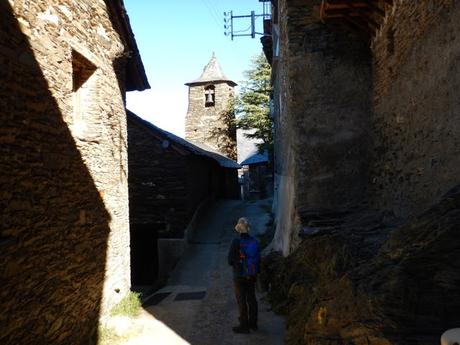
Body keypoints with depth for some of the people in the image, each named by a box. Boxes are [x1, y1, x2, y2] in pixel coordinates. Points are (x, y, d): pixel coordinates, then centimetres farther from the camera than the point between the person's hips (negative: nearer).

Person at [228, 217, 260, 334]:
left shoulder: (236, 242, -20)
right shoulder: (254, 241, -5)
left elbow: (230, 260, -16)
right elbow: (258, 259, 3)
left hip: (239, 276, -5)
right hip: (252, 275, 5)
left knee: (241, 301, 7)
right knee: (251, 298, 18)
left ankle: (244, 326, 17)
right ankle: (253, 323, 32)